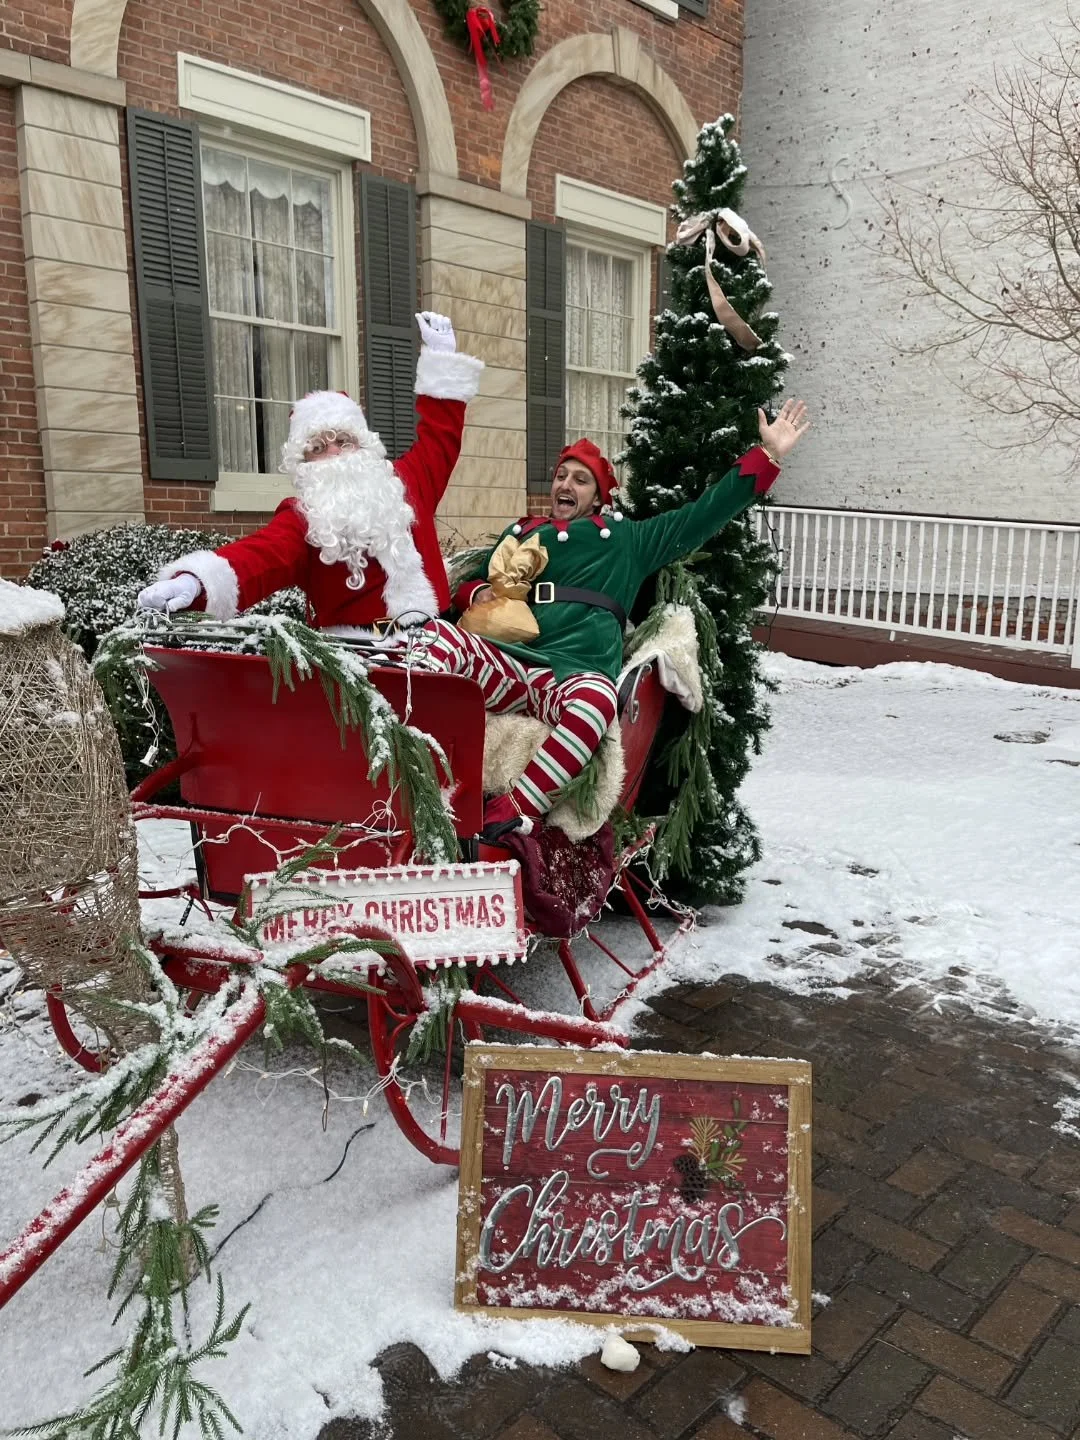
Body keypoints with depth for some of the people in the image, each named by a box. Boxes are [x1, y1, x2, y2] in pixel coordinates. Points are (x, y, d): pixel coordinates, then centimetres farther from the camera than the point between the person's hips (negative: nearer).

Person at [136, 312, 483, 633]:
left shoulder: (406, 483, 16)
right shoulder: (301, 518, 5)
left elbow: (438, 438, 30)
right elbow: (260, 555, -13)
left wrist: (441, 359, 31)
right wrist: (199, 580, -32)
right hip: (352, 649, -3)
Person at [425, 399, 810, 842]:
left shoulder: (626, 540, 24)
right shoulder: (520, 533, 31)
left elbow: (704, 514, 19)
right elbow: (471, 584, 36)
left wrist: (767, 455, 15)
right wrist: (477, 594, 9)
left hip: (571, 675, -2)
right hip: (502, 661, 2)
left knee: (597, 698, -41)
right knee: (437, 634, -31)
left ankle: (510, 814, -40)